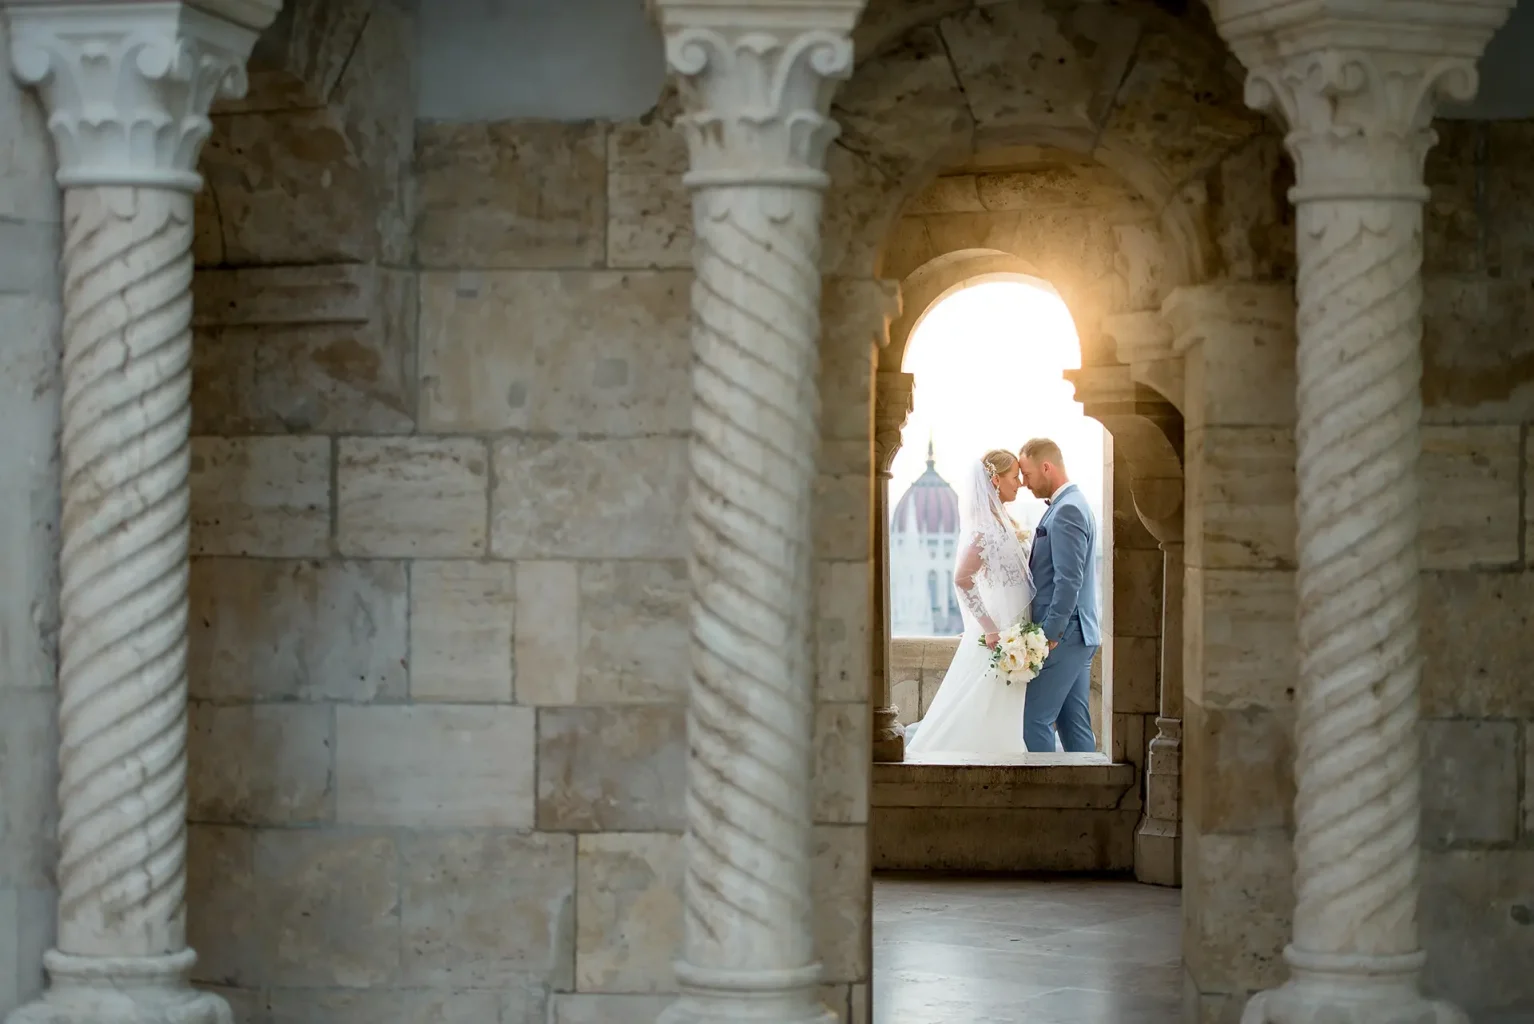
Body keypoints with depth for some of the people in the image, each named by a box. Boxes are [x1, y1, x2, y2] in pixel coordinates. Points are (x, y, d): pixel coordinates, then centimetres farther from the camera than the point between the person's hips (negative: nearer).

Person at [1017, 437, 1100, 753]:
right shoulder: (1070, 505, 16)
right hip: (1079, 637, 10)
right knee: (1075, 724, 10)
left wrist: (1050, 636, -19)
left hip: (1063, 636, -10)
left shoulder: (1067, 511, -16)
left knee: (1036, 721, -8)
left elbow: (1068, 581, -22)